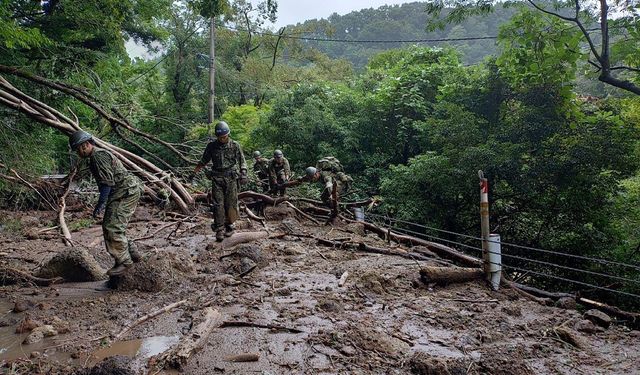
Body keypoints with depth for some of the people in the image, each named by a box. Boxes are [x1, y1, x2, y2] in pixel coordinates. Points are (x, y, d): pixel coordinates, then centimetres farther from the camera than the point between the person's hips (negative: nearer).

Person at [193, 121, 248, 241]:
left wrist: (243, 174, -7)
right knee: (218, 204, -4)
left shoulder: (235, 145, 1)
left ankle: (229, 226, 14)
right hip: (217, 178, 1)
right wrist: (194, 172, 11)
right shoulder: (211, 146, 6)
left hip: (231, 178, -1)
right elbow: (204, 160, 17)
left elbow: (242, 161, 4)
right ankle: (219, 229, -2)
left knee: (230, 204, 0)